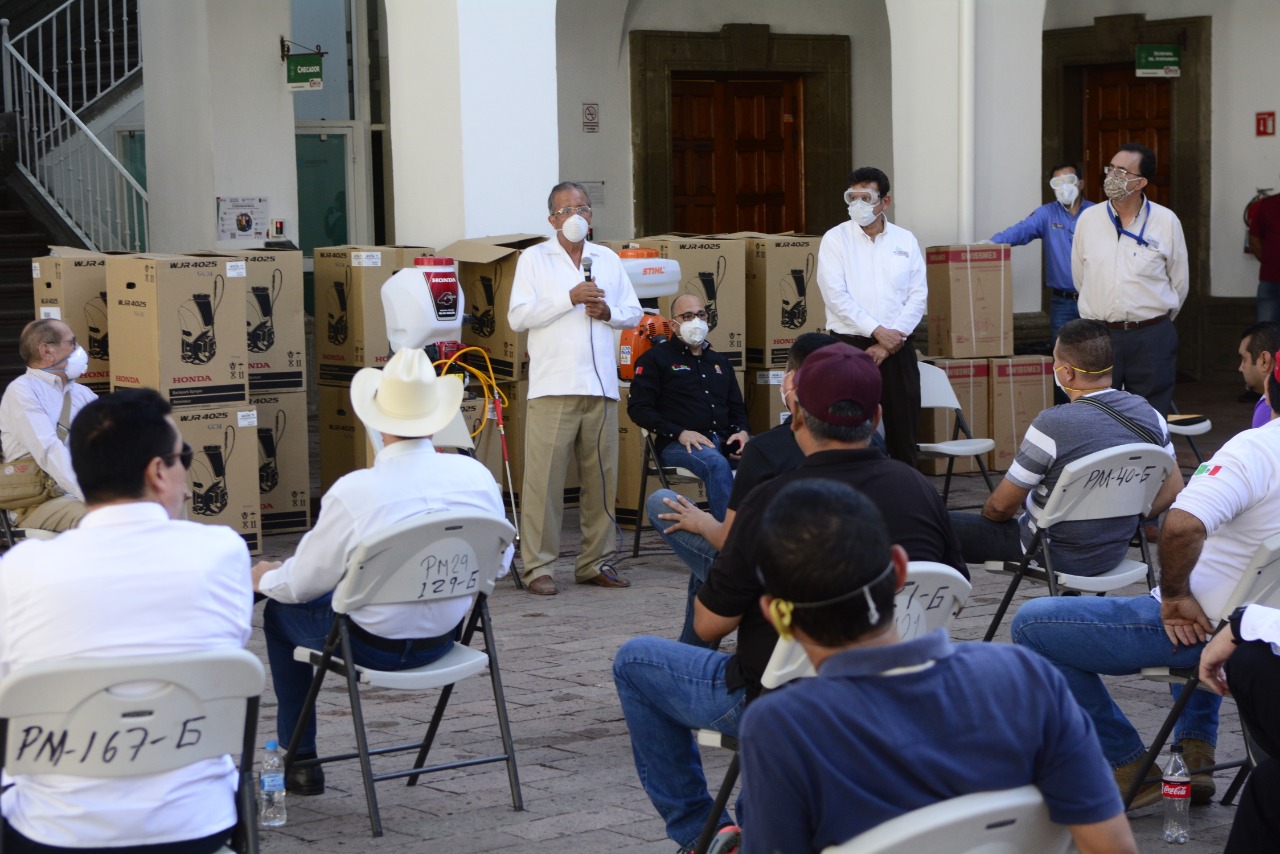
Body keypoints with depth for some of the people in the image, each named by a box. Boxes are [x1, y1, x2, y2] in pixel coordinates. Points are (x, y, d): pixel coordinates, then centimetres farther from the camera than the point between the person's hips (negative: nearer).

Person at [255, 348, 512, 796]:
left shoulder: (353, 491, -23)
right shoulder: (475, 475, -11)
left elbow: (304, 583, -10)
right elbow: (500, 563, 4)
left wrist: (266, 578, 13)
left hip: (375, 645, -5)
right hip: (445, 637, 5)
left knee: (280, 612, 23)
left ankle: (300, 762, 27)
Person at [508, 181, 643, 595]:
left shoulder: (608, 259, 18)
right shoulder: (534, 258, 5)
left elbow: (634, 311, 20)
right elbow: (518, 316, -4)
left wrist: (608, 312, -2)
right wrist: (570, 298, -11)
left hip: (601, 387, 4)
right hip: (553, 387, -4)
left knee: (601, 478, 5)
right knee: (544, 479, -8)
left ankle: (596, 561, 13)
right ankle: (537, 566, -4)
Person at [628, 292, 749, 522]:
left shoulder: (719, 362, 27)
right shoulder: (656, 357, 9)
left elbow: (737, 407, 30)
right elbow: (638, 408, 0)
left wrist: (742, 432, 5)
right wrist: (680, 433, -12)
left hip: (723, 440, 5)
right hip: (678, 444, -5)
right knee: (717, 464, -39)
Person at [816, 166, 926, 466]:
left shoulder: (905, 240, 8)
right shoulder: (835, 239, 1)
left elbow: (918, 295, 2)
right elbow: (836, 296, -8)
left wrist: (888, 344, -8)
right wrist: (877, 331, -14)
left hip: (897, 348, 2)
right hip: (850, 345, -2)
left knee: (903, 430, 4)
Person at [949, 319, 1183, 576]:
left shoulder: (1052, 425, -25)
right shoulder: (1148, 414, -8)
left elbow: (1001, 505, -15)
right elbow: (1173, 489, 4)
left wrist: (988, 515, 7)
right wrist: (1120, 522, 14)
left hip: (1056, 555, -6)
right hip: (1115, 554, 7)